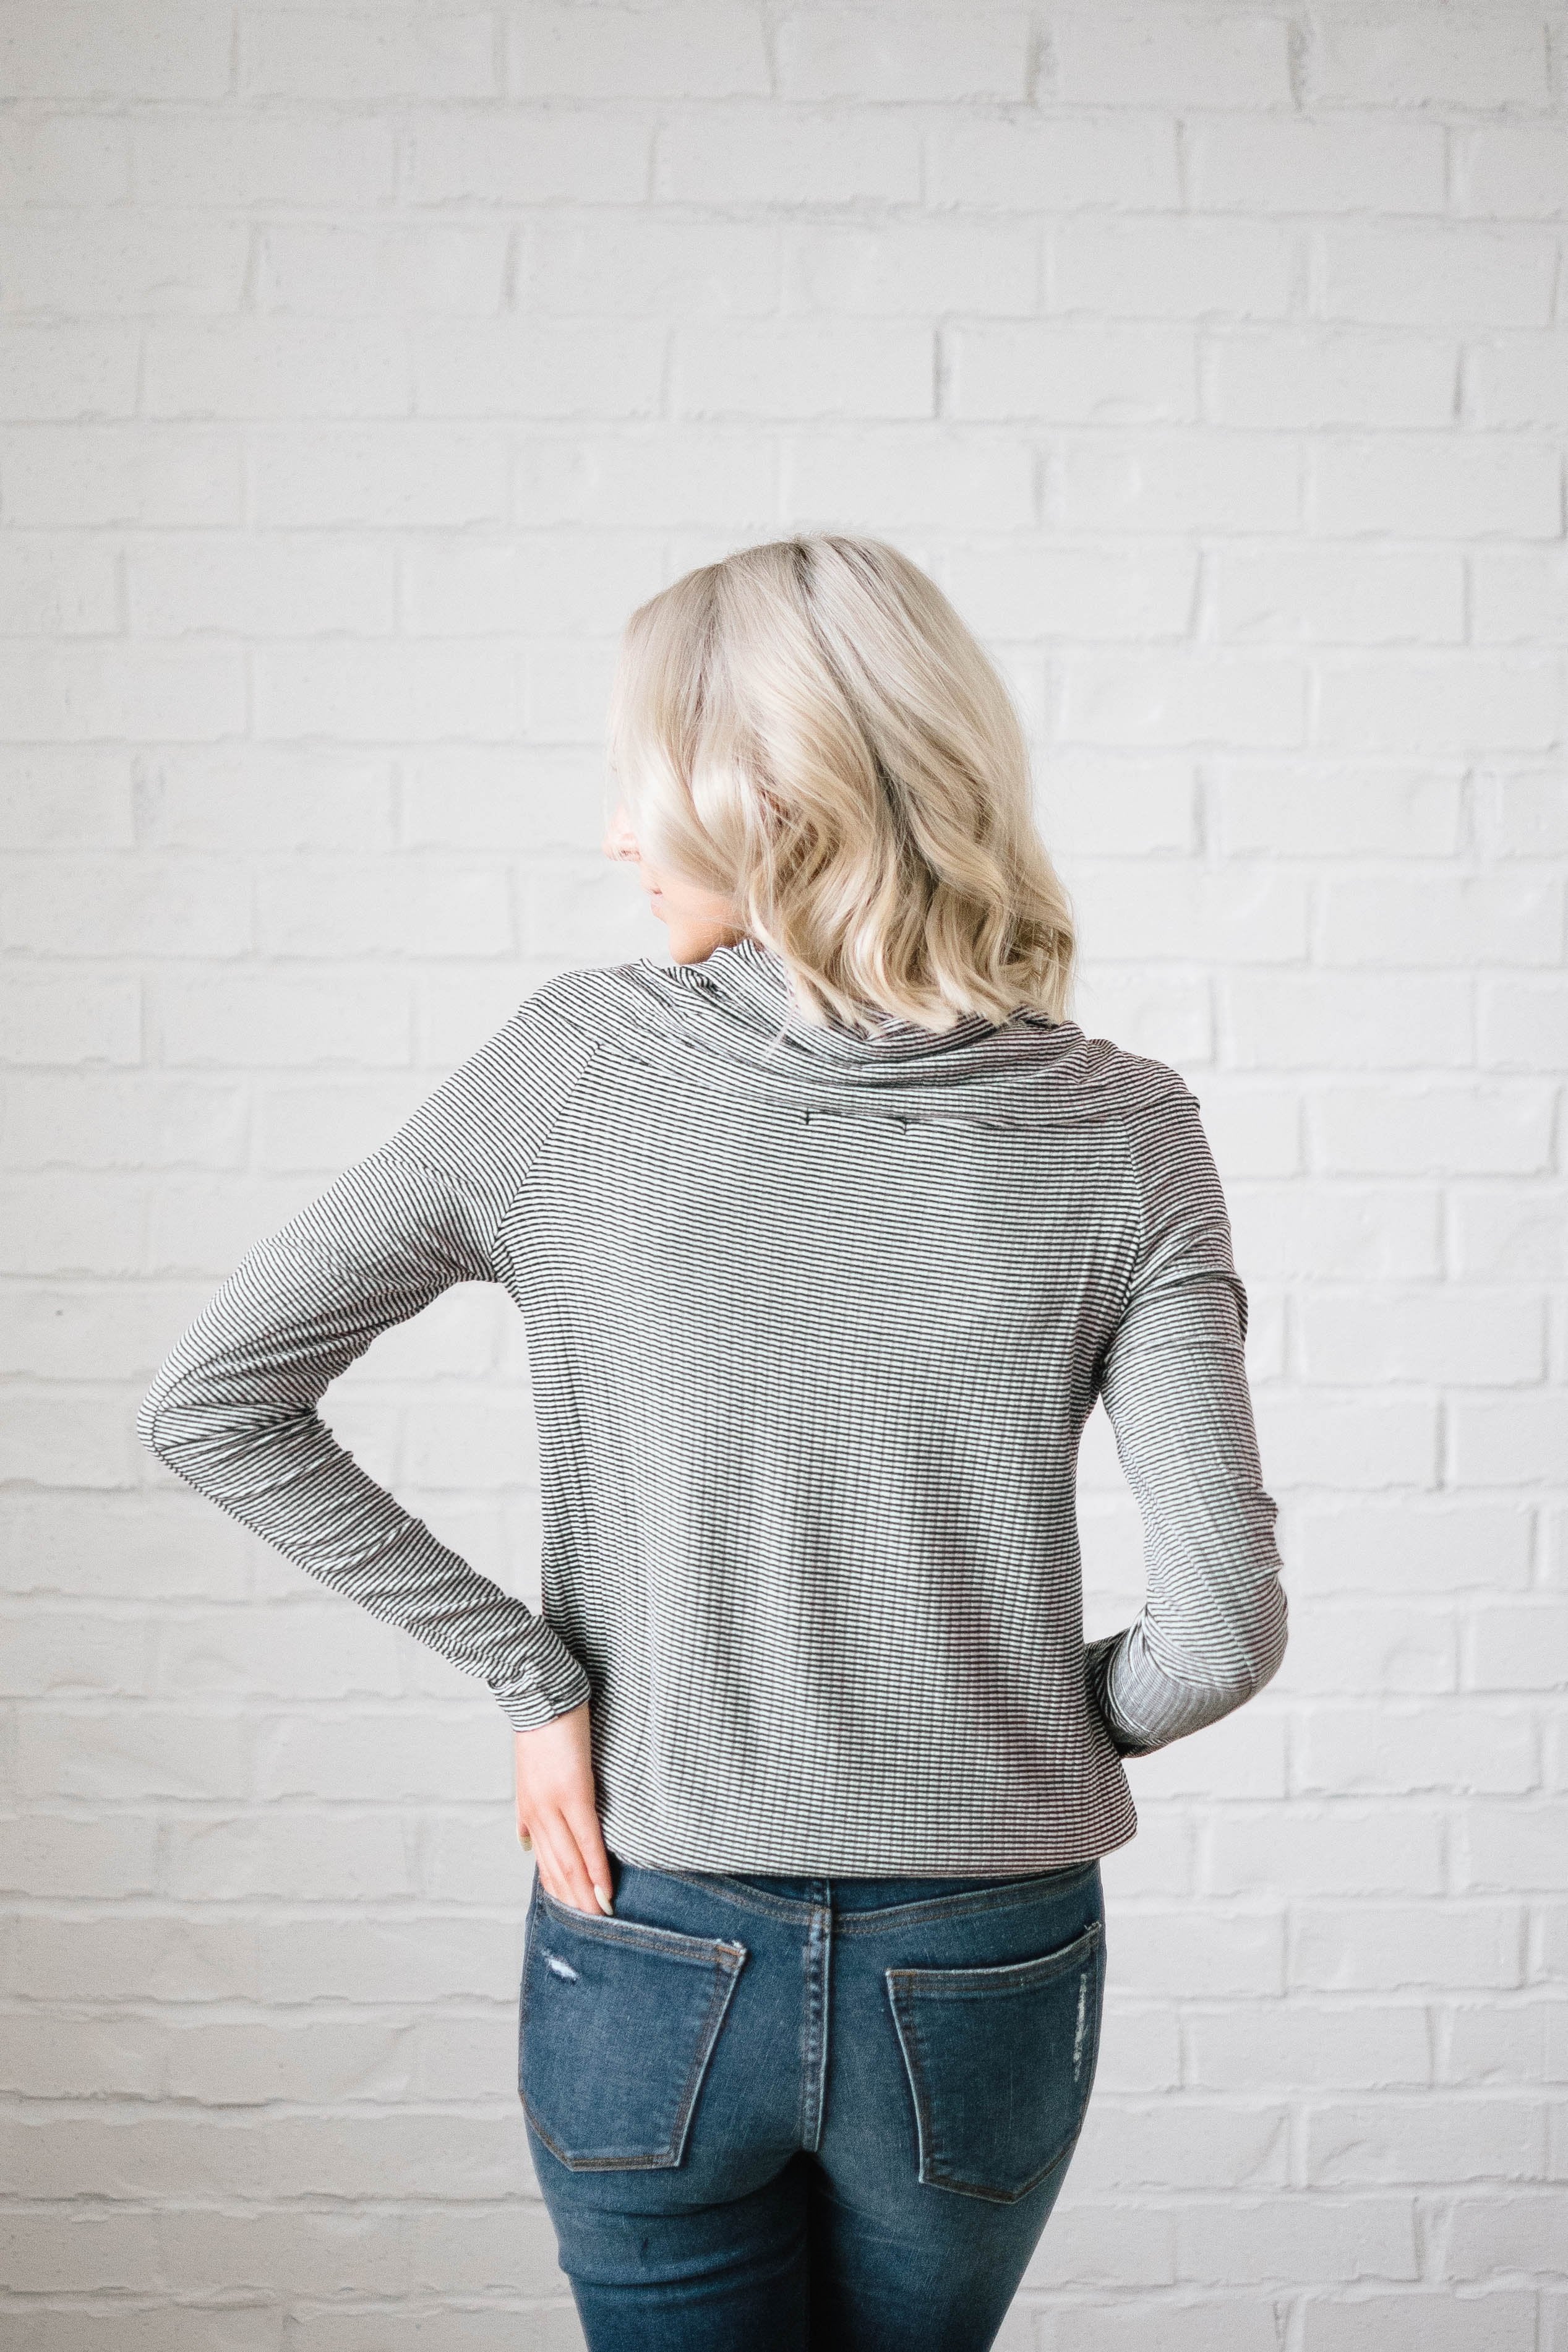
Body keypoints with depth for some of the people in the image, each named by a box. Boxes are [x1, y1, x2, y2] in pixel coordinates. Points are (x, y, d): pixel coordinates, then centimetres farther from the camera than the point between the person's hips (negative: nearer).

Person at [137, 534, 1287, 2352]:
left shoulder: (573, 1067, -12)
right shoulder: (1117, 1136, -12)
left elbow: (207, 1402, -10)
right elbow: (1221, 1626, -16)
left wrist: (531, 1673, -6)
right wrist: (1049, 1723, 5)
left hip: (646, 1958, -1)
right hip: (978, 1984, 1)